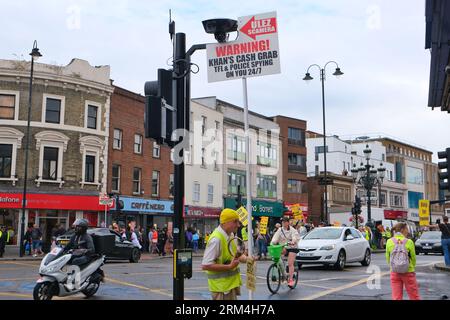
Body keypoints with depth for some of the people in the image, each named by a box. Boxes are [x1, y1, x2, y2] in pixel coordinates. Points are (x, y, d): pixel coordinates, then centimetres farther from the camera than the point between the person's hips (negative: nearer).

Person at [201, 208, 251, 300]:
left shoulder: (231, 235, 4)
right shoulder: (216, 239, -23)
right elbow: (205, 265, -25)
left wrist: (246, 259, -3)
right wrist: (229, 266, -25)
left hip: (231, 282, 9)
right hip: (221, 286, -9)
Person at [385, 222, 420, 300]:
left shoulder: (389, 241, -3)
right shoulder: (409, 242, -10)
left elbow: (388, 258, 2)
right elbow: (413, 258, -1)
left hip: (395, 273, 2)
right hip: (408, 272, -2)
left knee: (396, 297, 6)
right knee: (414, 297, 11)